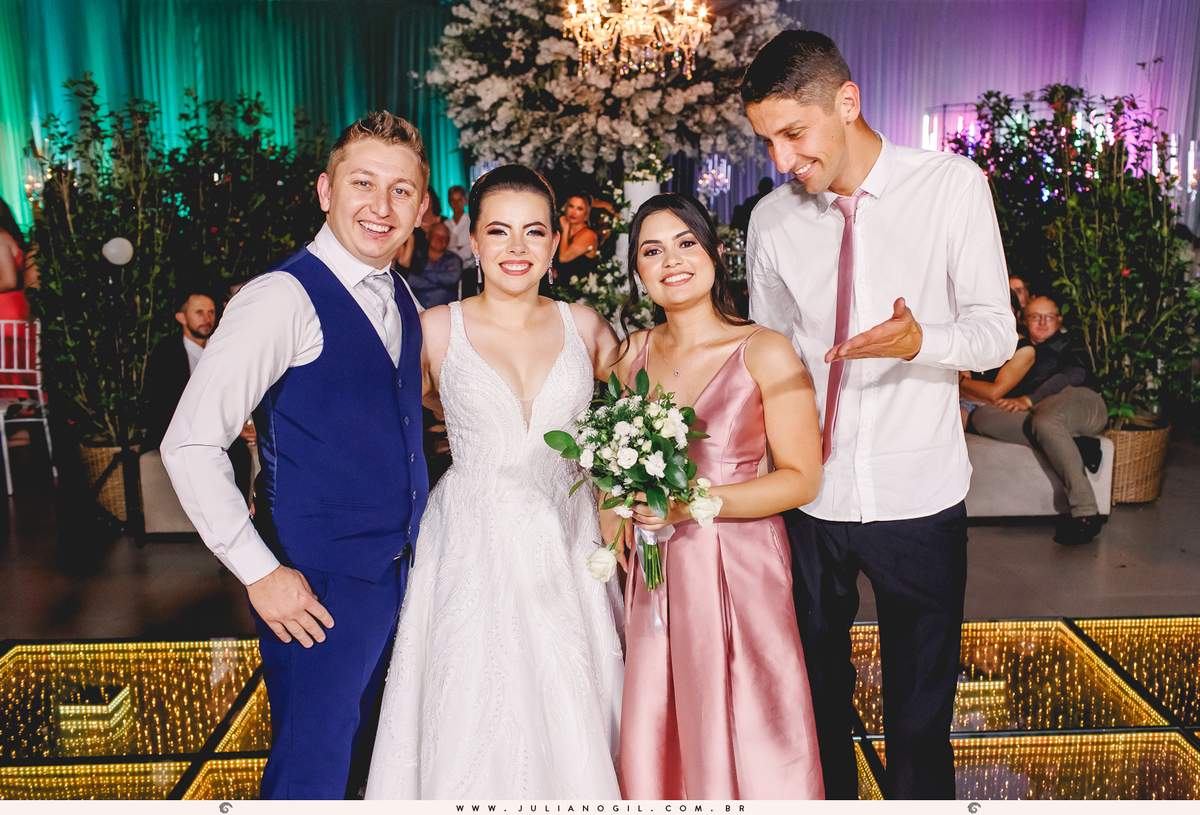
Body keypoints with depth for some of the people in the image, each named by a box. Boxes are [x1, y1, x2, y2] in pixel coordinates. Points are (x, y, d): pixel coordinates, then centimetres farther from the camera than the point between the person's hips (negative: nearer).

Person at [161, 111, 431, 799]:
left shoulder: (400, 297, 7)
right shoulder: (284, 299, -18)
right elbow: (190, 446, -22)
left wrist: (419, 543, 11)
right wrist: (262, 573, -19)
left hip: (402, 571, 8)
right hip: (319, 587, -7)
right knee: (312, 769, 6)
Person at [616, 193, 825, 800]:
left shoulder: (765, 352, -9)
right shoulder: (635, 353, 6)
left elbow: (802, 478, -11)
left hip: (737, 566, -4)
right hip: (654, 572, 4)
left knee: (740, 738, 8)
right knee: (656, 735, 14)